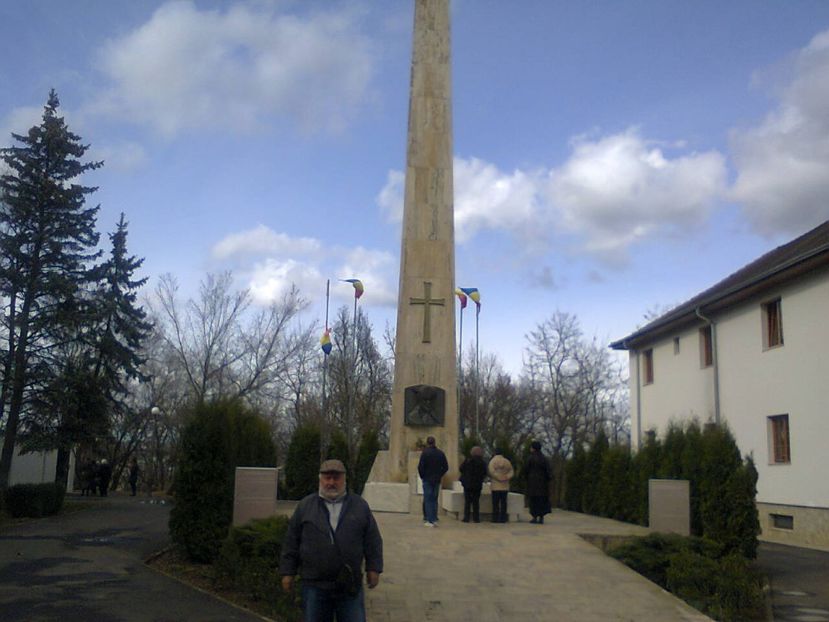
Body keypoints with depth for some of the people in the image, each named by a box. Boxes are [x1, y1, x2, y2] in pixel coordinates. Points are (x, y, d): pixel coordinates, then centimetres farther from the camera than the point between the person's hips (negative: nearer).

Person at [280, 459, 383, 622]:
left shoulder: (360, 506, 6)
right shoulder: (305, 506, 5)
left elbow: (373, 540, 8)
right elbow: (291, 541, 6)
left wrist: (373, 568, 3)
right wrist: (288, 572, 3)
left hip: (350, 585, 0)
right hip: (314, 585, 0)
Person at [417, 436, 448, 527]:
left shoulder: (425, 453, -10)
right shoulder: (441, 453, 3)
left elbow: (420, 466, -13)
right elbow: (446, 467, 4)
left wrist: (422, 476, 2)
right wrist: (439, 475, 11)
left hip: (427, 479, -4)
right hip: (437, 480, 4)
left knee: (428, 500, 1)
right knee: (434, 499, 14)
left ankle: (430, 521, -3)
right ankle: (435, 520, 13)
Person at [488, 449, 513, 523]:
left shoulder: (492, 461, -2)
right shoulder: (507, 461, 10)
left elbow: (491, 472, -14)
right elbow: (511, 472, 4)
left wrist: (498, 478, -7)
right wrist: (506, 477, -4)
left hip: (495, 486, -3)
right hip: (505, 486, 3)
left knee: (495, 503, -1)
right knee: (503, 502, 6)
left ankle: (495, 518, -4)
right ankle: (503, 518, 5)